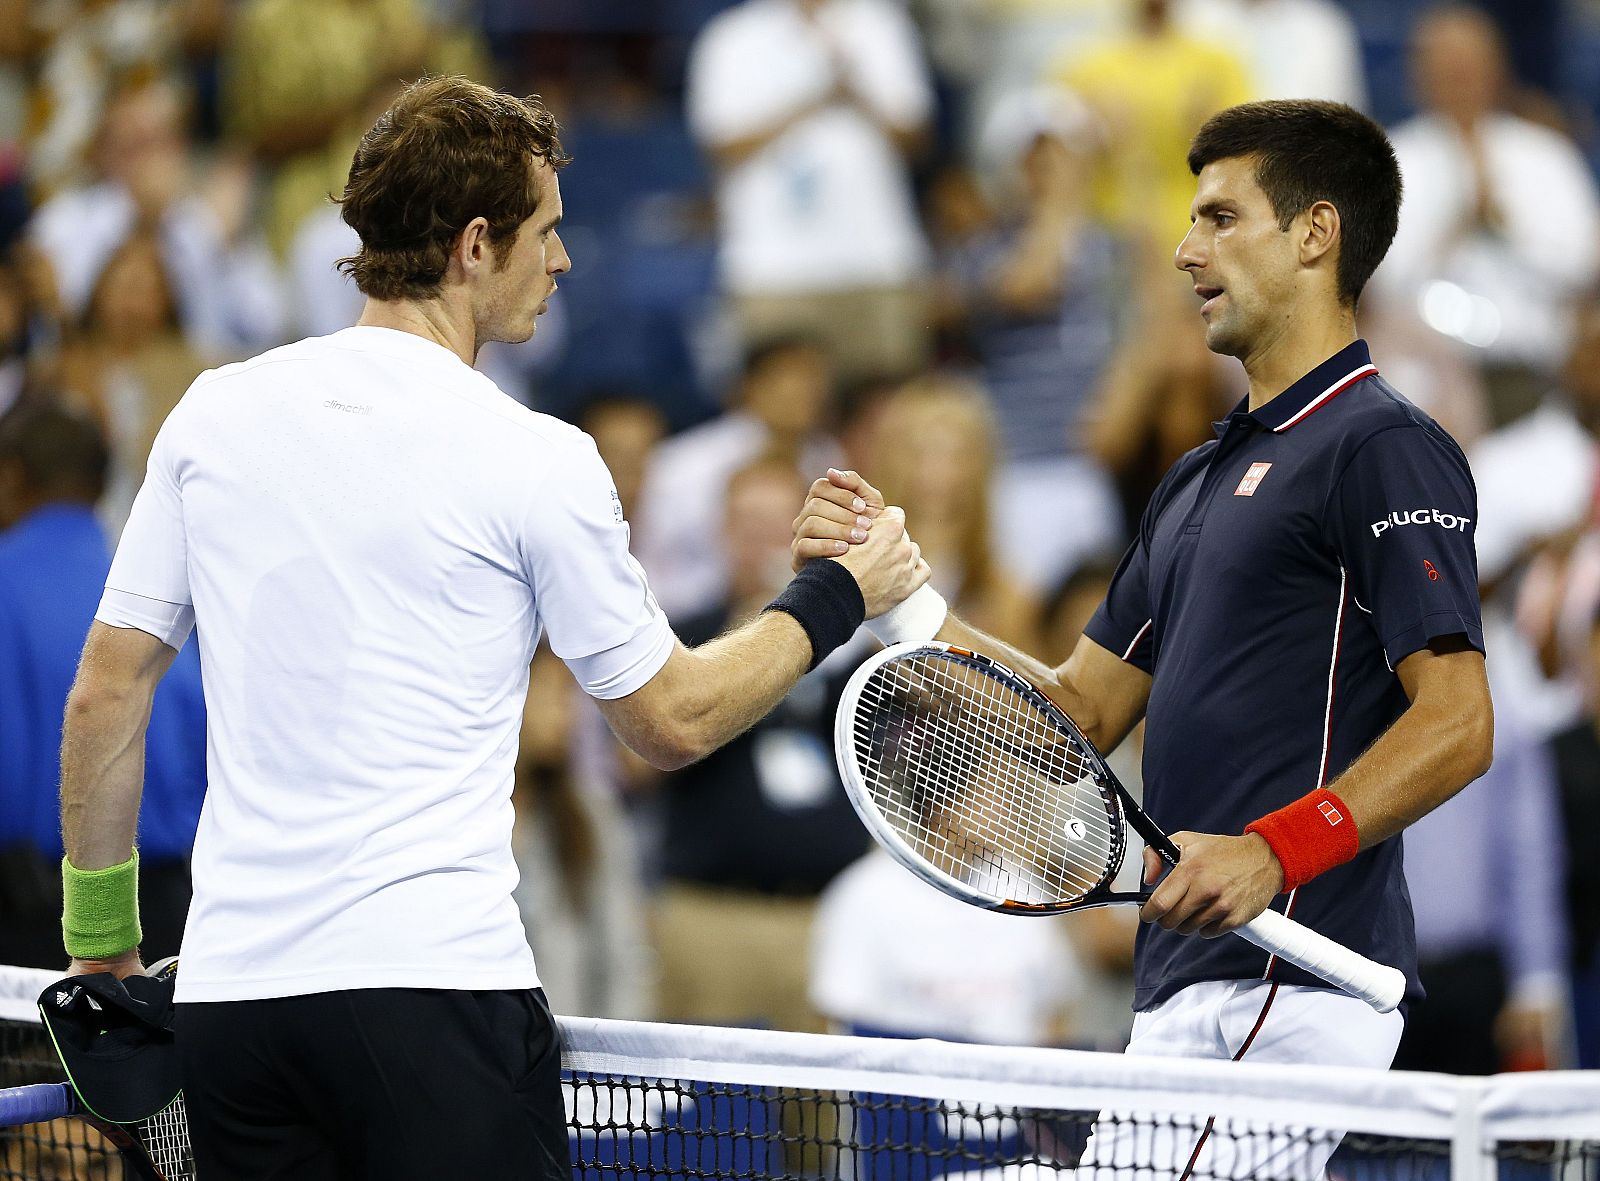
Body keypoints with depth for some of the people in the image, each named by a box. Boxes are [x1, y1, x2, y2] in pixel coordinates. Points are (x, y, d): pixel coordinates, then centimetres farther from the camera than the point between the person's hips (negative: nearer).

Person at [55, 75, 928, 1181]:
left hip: (230, 987, 5)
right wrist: (840, 597, 19)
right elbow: (673, 721, 6)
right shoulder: (536, 461, -4)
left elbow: (107, 695, 10)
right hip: (434, 980, -5)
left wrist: (100, 929, 21)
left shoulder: (215, 413, 7)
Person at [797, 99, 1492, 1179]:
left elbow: (1457, 724, -15)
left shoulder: (1388, 450, -6)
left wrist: (1273, 851, -25)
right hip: (1189, 988, 9)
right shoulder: (1201, 480, 24)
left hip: (1291, 984, -9)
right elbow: (1081, 713, 23)